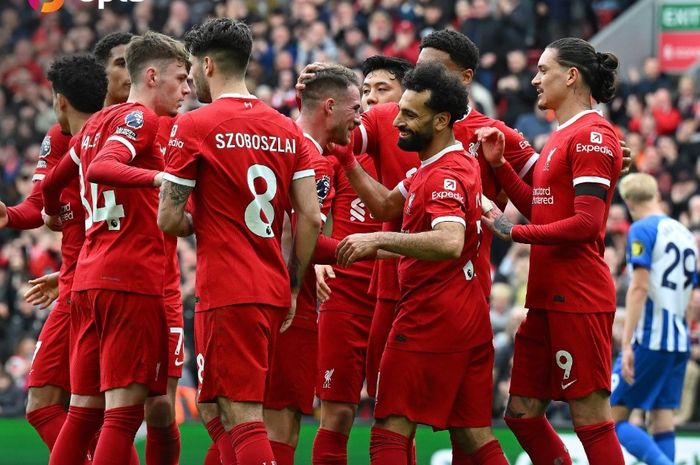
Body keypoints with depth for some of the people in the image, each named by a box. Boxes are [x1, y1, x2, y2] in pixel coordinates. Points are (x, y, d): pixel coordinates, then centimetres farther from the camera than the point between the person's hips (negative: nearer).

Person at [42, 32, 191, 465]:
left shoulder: (98, 122, 18)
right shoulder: (141, 117, -6)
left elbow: (54, 181, 30)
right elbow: (100, 169, -24)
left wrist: (53, 213, 50)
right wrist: (158, 177, -38)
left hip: (88, 280, 9)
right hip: (132, 278, -9)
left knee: (85, 409, 10)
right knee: (125, 409, -10)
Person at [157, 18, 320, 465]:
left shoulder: (194, 126, -7)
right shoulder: (287, 130, 10)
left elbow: (169, 220, -7)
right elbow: (311, 218, 6)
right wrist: (292, 287, 14)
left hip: (227, 293, -7)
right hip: (273, 291, 7)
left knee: (242, 419, -8)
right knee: (217, 413, 18)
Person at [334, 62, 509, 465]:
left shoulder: (445, 176, -16)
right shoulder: (458, 162, 15)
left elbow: (450, 242, -34)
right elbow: (386, 205, 24)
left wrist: (378, 240, -33)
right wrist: (347, 159, 17)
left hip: (431, 317, -10)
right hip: (469, 316, 10)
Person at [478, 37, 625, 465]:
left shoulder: (593, 134, -12)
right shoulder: (563, 136, 18)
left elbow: (586, 223, -19)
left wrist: (513, 232, -12)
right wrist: (498, 163, 13)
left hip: (579, 300, -10)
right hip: (548, 298, 10)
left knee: (591, 418, -8)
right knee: (522, 412, 11)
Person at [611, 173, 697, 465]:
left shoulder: (642, 230, -6)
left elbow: (639, 287, -16)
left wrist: (627, 344, -19)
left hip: (649, 339, -7)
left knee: (612, 419, -5)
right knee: (661, 424, 6)